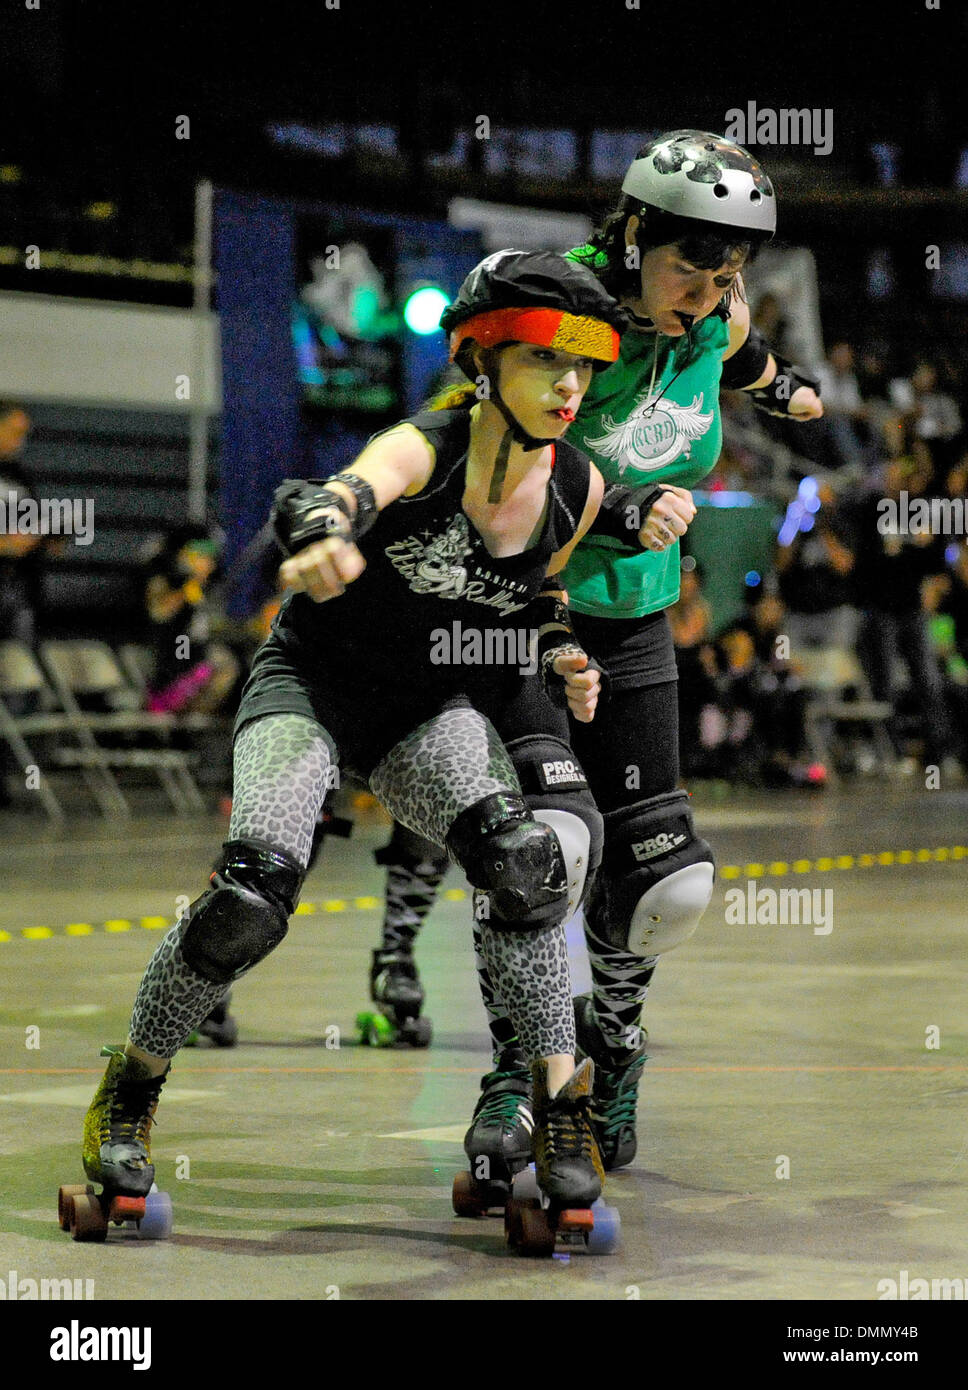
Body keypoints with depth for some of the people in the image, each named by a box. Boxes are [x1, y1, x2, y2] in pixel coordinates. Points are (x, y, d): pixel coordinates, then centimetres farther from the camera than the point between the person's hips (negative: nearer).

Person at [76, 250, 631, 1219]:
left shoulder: (577, 491, -5)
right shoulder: (424, 450, -21)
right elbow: (346, 492, -46)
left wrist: (562, 665, -3)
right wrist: (322, 534, -71)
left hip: (431, 711, 4)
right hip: (314, 680, -4)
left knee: (522, 863, -27)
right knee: (253, 892, -25)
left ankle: (560, 1104, -16)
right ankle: (129, 1094, -1)